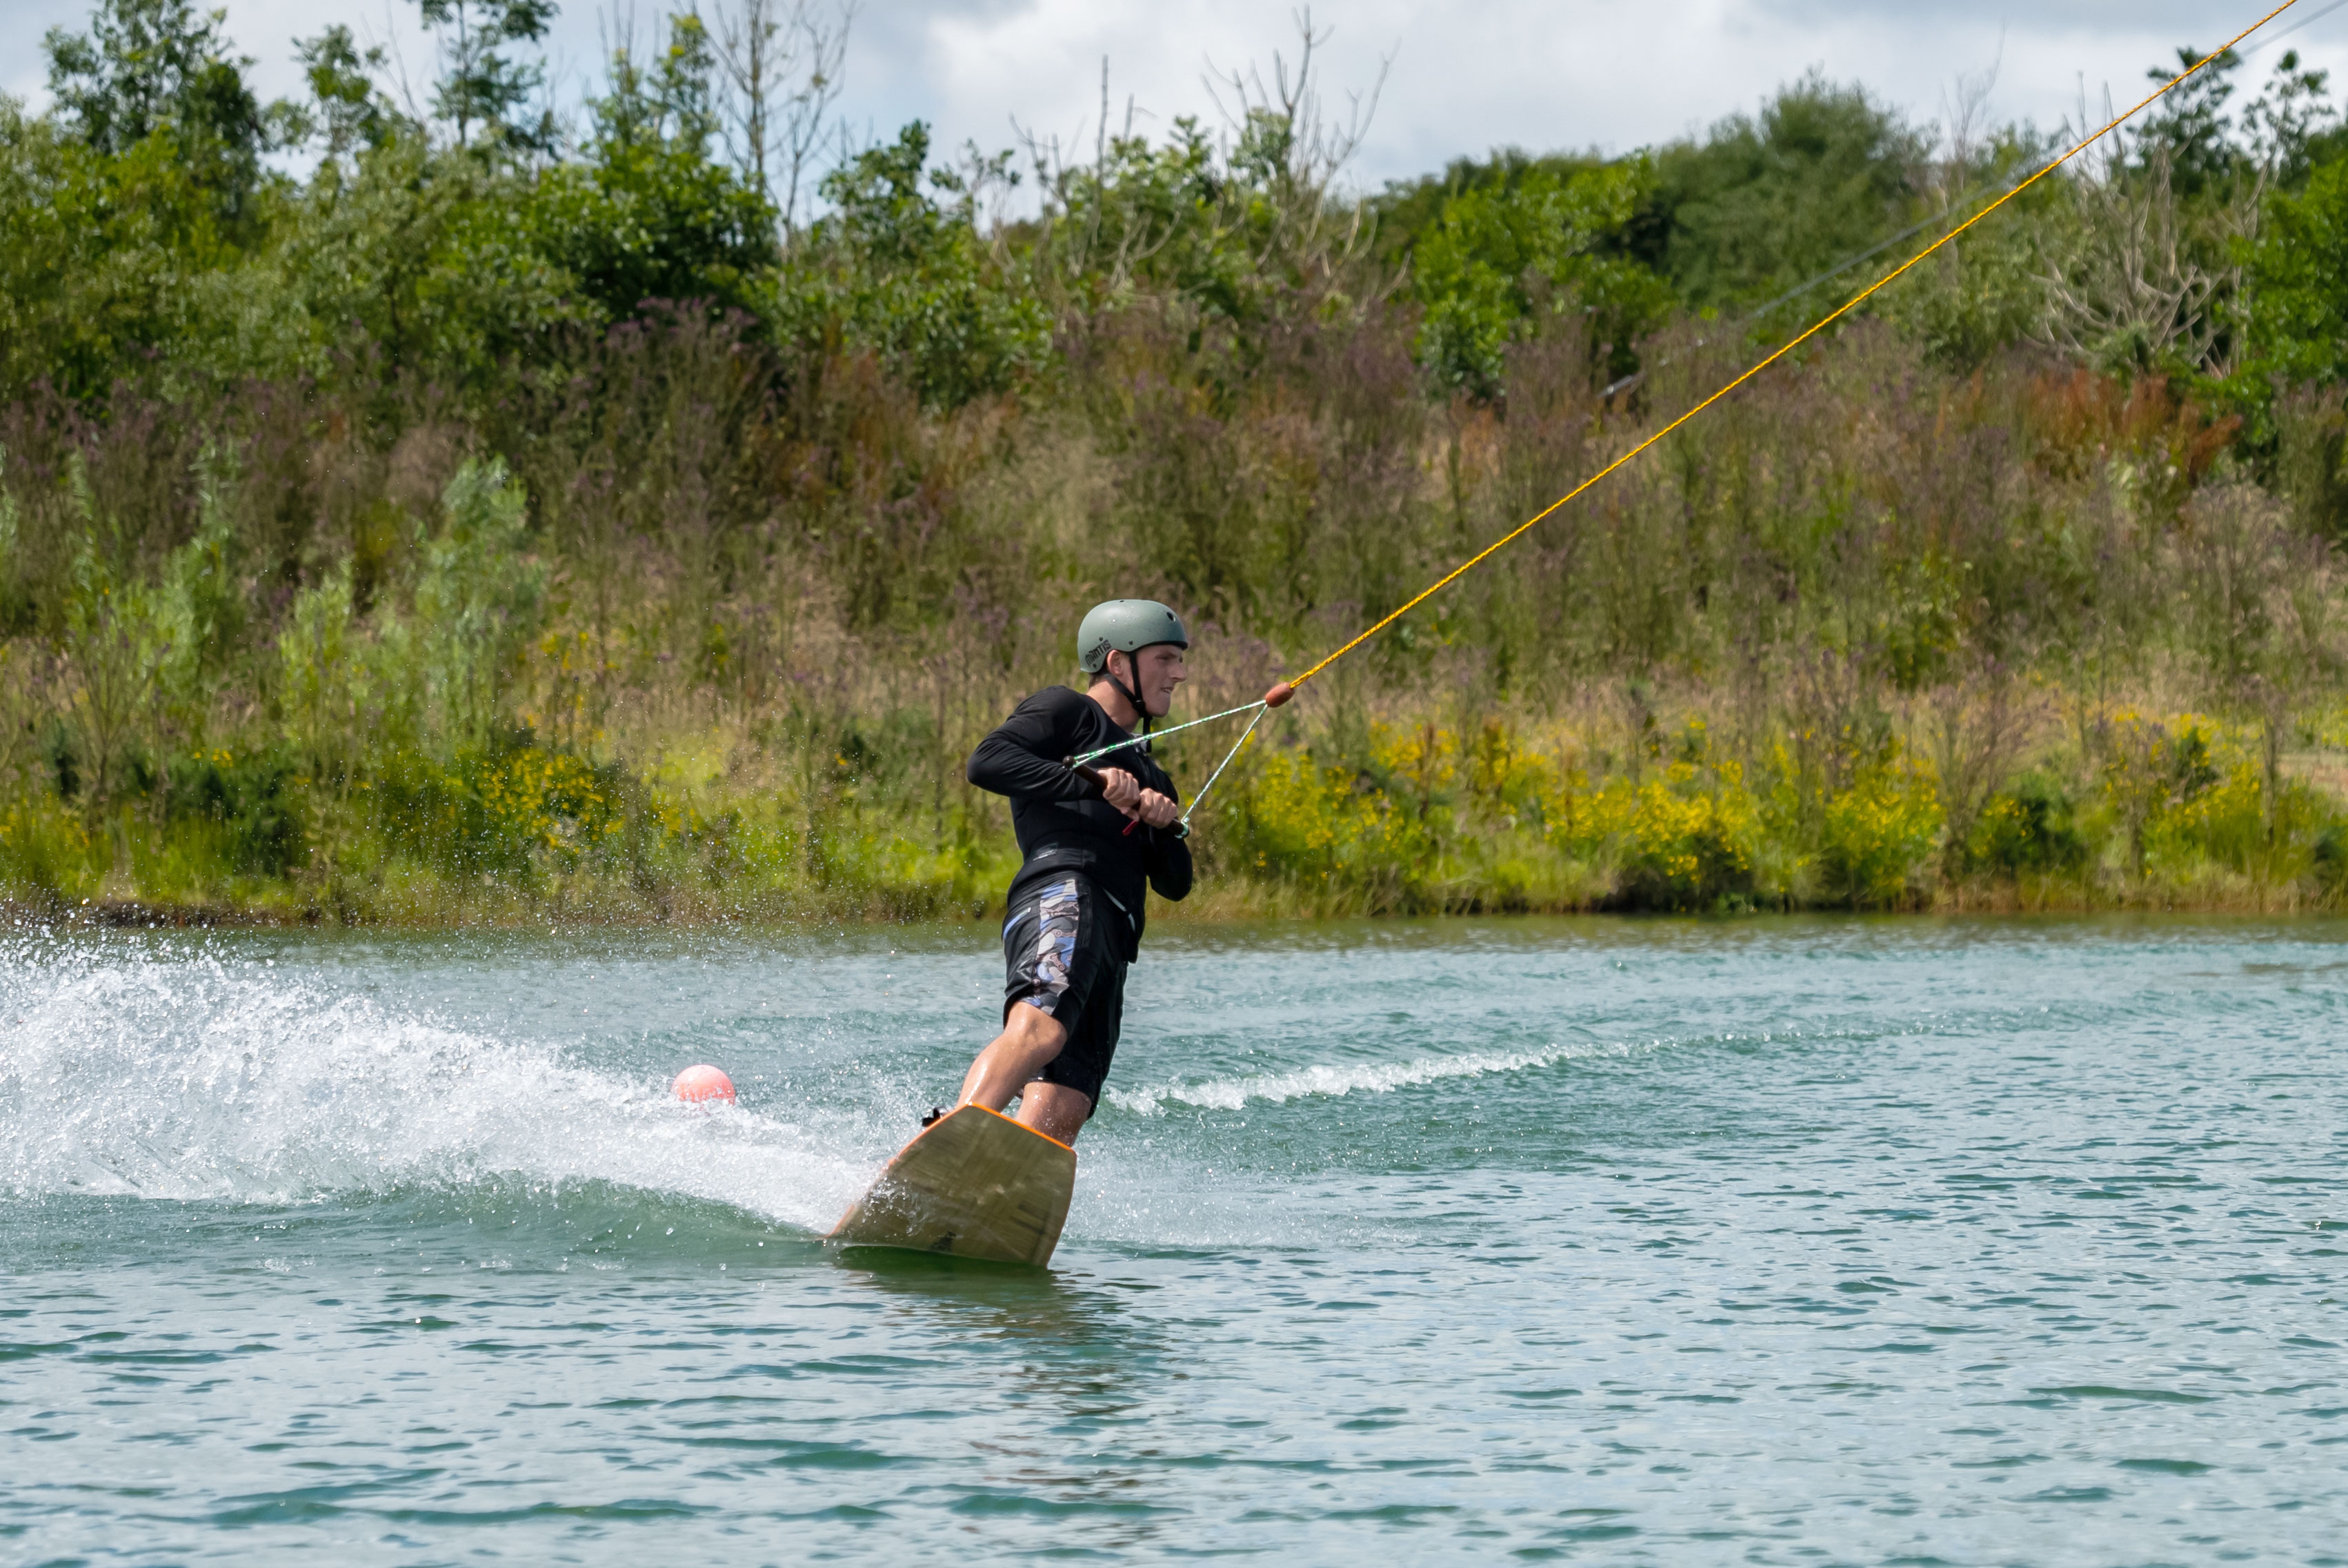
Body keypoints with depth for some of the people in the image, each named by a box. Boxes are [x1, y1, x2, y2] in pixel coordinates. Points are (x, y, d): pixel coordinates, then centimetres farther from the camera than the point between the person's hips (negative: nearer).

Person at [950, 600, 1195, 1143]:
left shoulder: (1149, 777, 39)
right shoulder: (1067, 711, 15)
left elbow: (1175, 884, 28)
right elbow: (986, 762, -4)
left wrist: (1167, 826, 7)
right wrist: (1091, 783, -10)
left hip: (1111, 946, 8)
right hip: (1063, 894, -8)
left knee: (1057, 1119, -14)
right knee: (1040, 1029, -36)